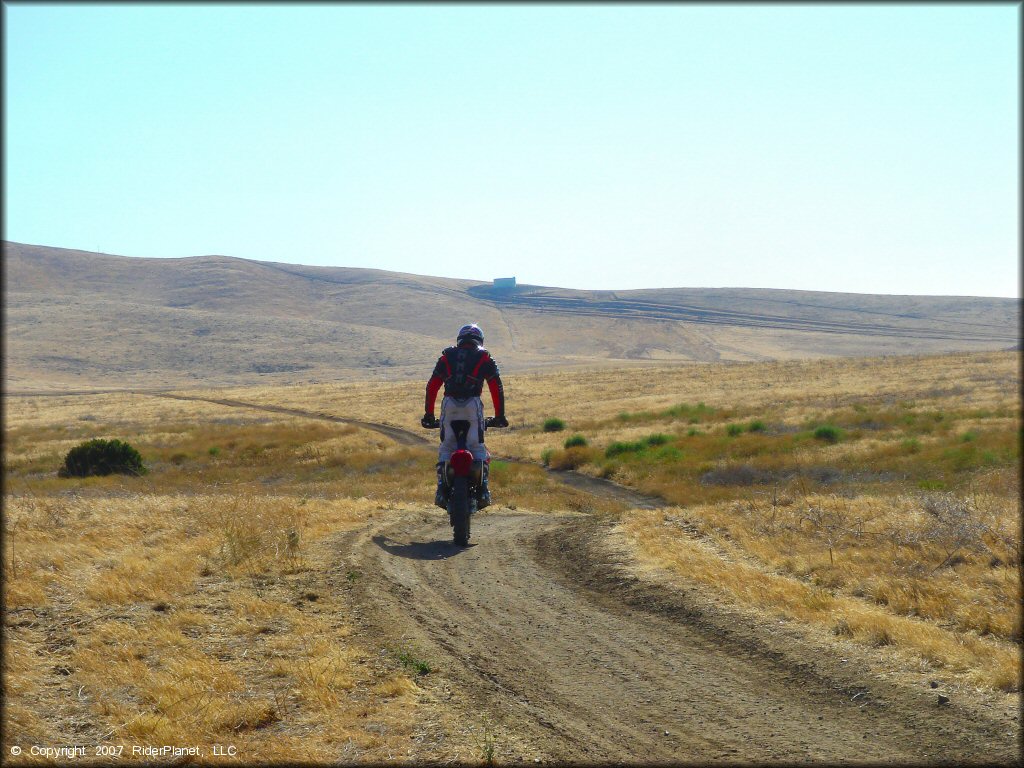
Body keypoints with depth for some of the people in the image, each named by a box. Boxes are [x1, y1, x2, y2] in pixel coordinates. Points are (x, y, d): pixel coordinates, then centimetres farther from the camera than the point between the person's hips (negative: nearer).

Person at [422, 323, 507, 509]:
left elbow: (432, 386, 17)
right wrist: (500, 416, 16)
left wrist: (428, 414, 21)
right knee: (477, 446, 5)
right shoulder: (484, 358, 16)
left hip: (449, 404, 1)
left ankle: (442, 489, -3)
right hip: (472, 405, -1)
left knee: (446, 447, 8)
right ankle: (483, 490, -6)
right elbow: (496, 388, 11)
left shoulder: (446, 357, 21)